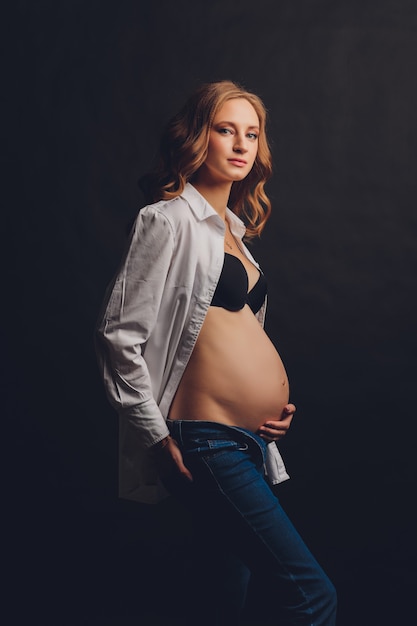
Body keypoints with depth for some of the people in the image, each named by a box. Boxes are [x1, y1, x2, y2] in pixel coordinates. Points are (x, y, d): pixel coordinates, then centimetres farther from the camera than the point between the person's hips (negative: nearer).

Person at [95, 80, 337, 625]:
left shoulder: (233, 228, 17)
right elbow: (120, 334, -14)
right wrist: (159, 437, -13)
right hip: (206, 445, -8)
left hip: (251, 440, 9)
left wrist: (276, 398, 11)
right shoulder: (170, 220, -9)